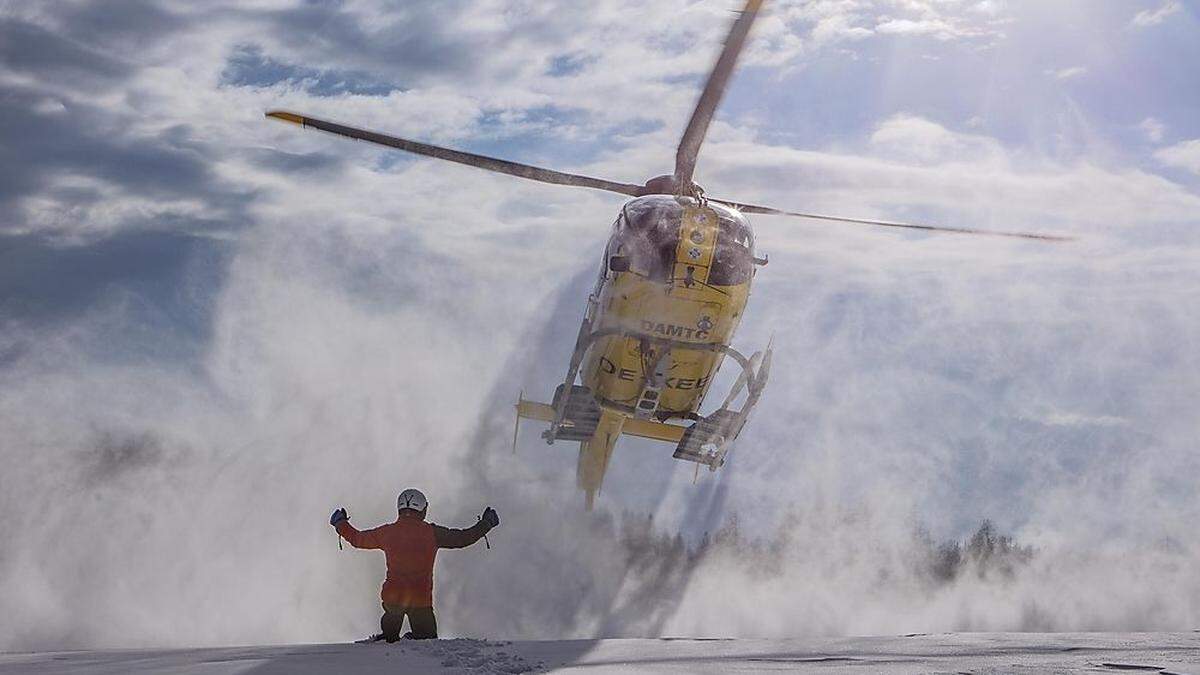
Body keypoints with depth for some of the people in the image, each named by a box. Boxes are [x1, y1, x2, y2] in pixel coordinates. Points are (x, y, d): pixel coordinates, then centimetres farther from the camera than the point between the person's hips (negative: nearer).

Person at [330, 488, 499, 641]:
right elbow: (462, 538, 3)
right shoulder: (431, 533, -4)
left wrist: (340, 523, 33)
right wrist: (486, 524, 18)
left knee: (389, 637, 19)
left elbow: (357, 539, 14)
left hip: (392, 596, 3)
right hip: (421, 598, -3)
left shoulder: (387, 532, 2)